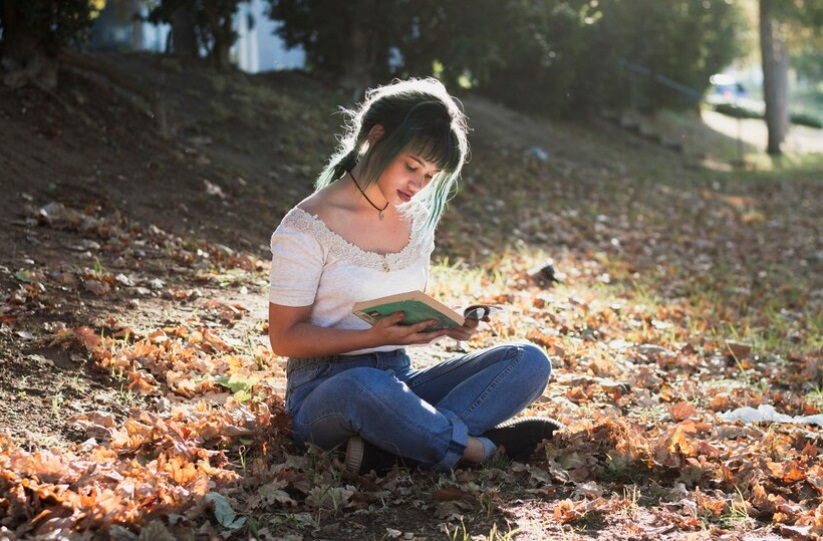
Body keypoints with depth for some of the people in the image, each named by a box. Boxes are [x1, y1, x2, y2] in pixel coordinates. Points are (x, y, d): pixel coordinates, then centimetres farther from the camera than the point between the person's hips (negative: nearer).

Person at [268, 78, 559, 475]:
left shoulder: (416, 219, 9)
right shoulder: (307, 227, -10)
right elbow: (285, 338, -10)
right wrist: (376, 336, -23)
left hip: (398, 380, 7)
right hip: (324, 393, -7)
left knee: (530, 362, -13)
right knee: (364, 386, -44)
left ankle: (394, 446, -29)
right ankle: (482, 448, -20)